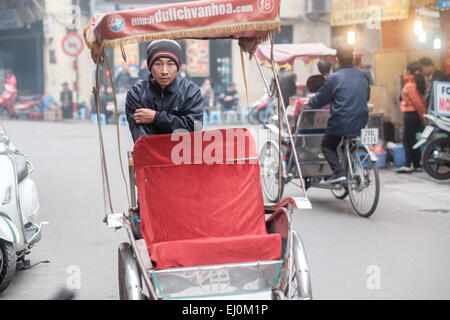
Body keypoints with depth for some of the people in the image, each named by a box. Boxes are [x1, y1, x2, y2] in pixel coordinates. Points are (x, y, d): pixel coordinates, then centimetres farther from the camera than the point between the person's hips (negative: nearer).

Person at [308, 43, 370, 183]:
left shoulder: (333, 78, -13)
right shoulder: (363, 77, 5)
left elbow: (320, 100, -4)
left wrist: (310, 102, 16)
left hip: (341, 123, -5)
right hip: (360, 123, 5)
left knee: (327, 145, 15)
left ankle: (338, 172, -3)